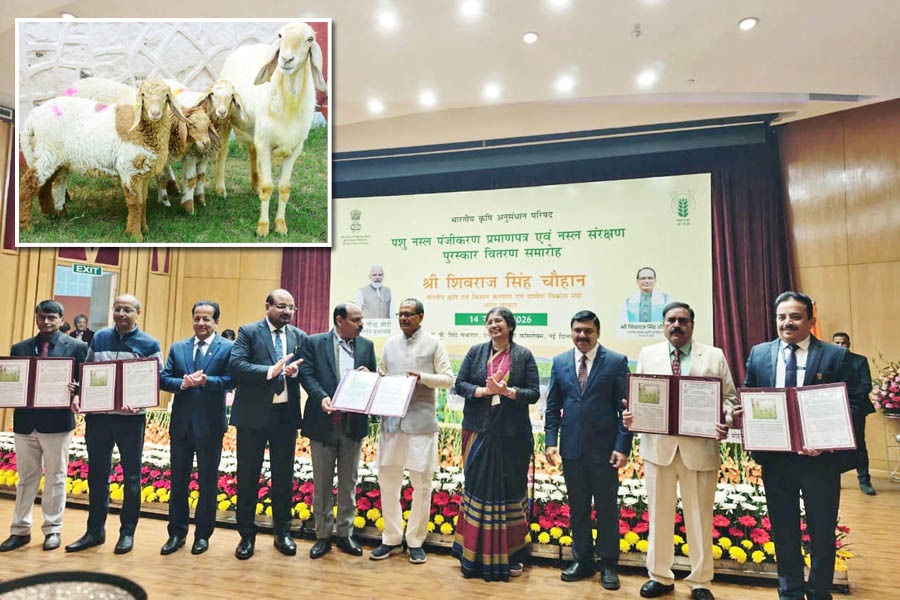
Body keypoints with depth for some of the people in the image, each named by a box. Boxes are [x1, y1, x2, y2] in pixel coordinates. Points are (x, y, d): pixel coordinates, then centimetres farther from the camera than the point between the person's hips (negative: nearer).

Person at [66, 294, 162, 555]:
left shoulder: (149, 344, -3)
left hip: (131, 419, -3)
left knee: (131, 476, 8)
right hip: (97, 416, 3)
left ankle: (127, 532, 20)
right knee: (97, 475, 12)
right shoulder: (98, 338, 8)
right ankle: (95, 531, 26)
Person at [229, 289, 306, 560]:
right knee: (248, 475, 9)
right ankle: (247, 535, 25)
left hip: (286, 414, 3)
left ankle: (282, 532, 28)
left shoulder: (300, 337, 6)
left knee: (283, 475, 12)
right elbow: (236, 364, -15)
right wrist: (270, 371, -24)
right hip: (253, 414, -2)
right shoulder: (248, 332, -2)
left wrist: (295, 372, -17)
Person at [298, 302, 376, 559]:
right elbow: (306, 374, -8)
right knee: (322, 482, 9)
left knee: (349, 481, 12)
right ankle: (323, 535, 23)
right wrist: (322, 397, -23)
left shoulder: (366, 345, 8)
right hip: (323, 422, -2)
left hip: (354, 423, 3)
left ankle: (345, 533, 26)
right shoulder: (314, 343, -1)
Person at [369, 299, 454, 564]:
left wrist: (422, 377, -17)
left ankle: (415, 541, 20)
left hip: (421, 423, -4)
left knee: (421, 484, 4)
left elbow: (448, 379, -3)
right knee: (387, 480, 9)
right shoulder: (390, 344, 11)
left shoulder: (433, 343, 0)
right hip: (391, 421, 4)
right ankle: (391, 539, 25)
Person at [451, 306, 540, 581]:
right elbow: (459, 384, 1)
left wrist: (507, 391, -18)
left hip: (512, 434, -1)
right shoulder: (476, 352, 6)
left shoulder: (523, 355, 2)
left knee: (510, 489, 5)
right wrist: (483, 391, -15)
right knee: (478, 487, 5)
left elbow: (534, 393, -2)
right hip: (480, 431, 1)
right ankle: (475, 552, 18)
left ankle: (508, 553, 20)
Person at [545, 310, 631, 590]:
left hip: (604, 449, -3)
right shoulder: (560, 362, 6)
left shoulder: (617, 362, -3)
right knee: (577, 508, 14)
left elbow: (626, 407, -5)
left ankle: (608, 564, 26)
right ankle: (582, 560, 30)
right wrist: (551, 441, 0)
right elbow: (553, 406, 8)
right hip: (571, 448, 3)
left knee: (607, 508, 9)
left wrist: (622, 447, -11)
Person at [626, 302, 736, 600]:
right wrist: (630, 414, -11)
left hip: (700, 448, -1)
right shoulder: (647, 354, 8)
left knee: (700, 517, 9)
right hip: (658, 446, 1)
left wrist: (726, 421, -16)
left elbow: (729, 397, 4)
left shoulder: (715, 356, 6)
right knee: (659, 515, 11)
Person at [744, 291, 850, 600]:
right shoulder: (759, 354, 4)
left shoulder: (835, 356, -4)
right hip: (775, 457, 2)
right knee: (783, 530, 16)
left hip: (820, 456, -2)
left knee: (822, 531, 14)